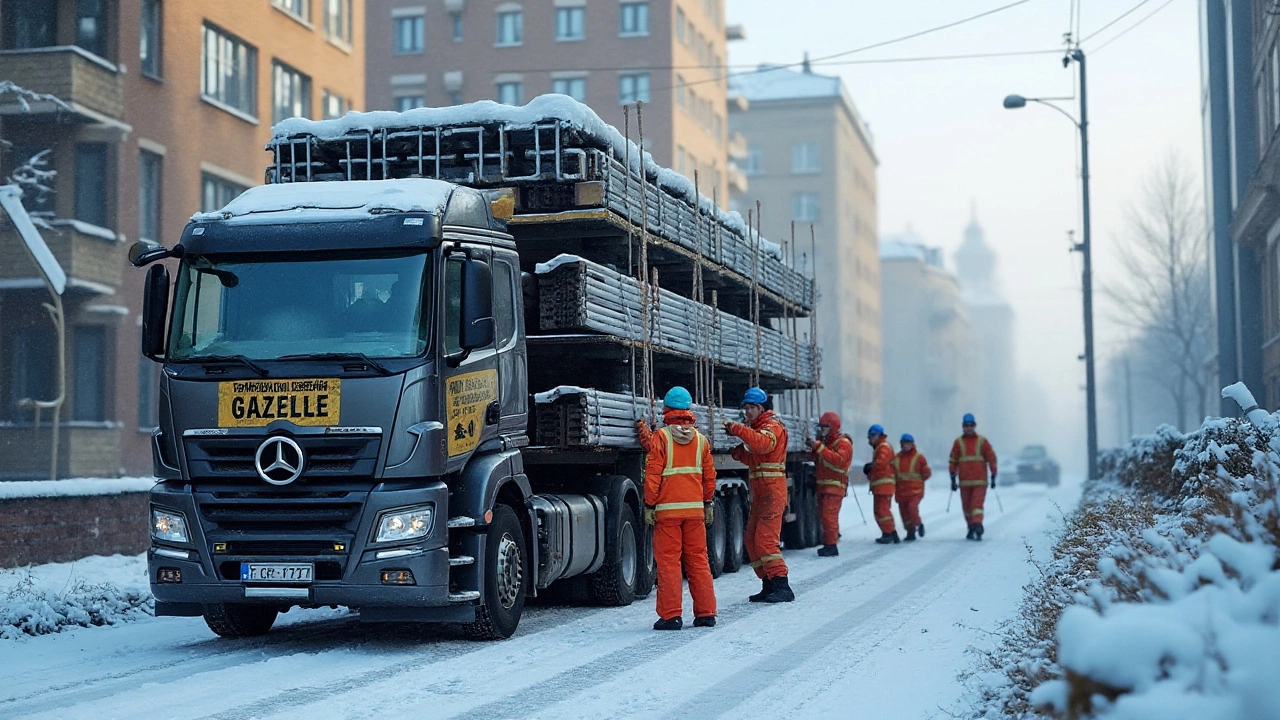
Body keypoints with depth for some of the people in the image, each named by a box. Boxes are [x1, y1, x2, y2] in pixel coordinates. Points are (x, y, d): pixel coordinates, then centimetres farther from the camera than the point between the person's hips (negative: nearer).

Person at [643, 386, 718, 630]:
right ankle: (706, 613, 10)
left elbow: (652, 475, -9)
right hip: (695, 509, 4)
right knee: (698, 560, 9)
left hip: (667, 509, -4)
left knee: (668, 561, -1)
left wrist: (649, 505, -2)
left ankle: (671, 615, -2)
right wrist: (708, 503, 21)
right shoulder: (700, 439, 7)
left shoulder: (661, 437, -7)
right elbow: (709, 475, 12)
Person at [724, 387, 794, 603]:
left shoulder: (772, 425, -7)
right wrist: (737, 451, 3)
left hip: (772, 490, -10)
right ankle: (769, 586, 14)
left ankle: (782, 586, -15)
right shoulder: (757, 427, 23)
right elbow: (752, 459, 21)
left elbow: (763, 443, -30)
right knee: (752, 539, 9)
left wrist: (739, 430, -37)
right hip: (759, 492, 10)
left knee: (765, 538, -15)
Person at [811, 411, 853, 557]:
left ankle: (831, 545, -15)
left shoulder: (843, 443, -6)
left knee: (829, 515, -15)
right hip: (822, 485, 9)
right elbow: (818, 462, 23)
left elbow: (838, 459, -23)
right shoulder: (825, 442, 22)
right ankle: (828, 542, 15)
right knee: (823, 515, 9)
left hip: (835, 486, -9)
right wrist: (814, 448, 4)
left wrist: (819, 448, -25)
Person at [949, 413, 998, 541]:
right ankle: (971, 529, 15)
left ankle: (977, 525, -24)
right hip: (964, 481, 2)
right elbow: (953, 461, 8)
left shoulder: (982, 441, 4)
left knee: (977, 505, -13)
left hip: (980, 481, -2)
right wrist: (953, 478, 4)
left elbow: (992, 458, 6)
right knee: (967, 506, 6)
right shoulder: (958, 442, 6)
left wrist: (993, 476, 3)